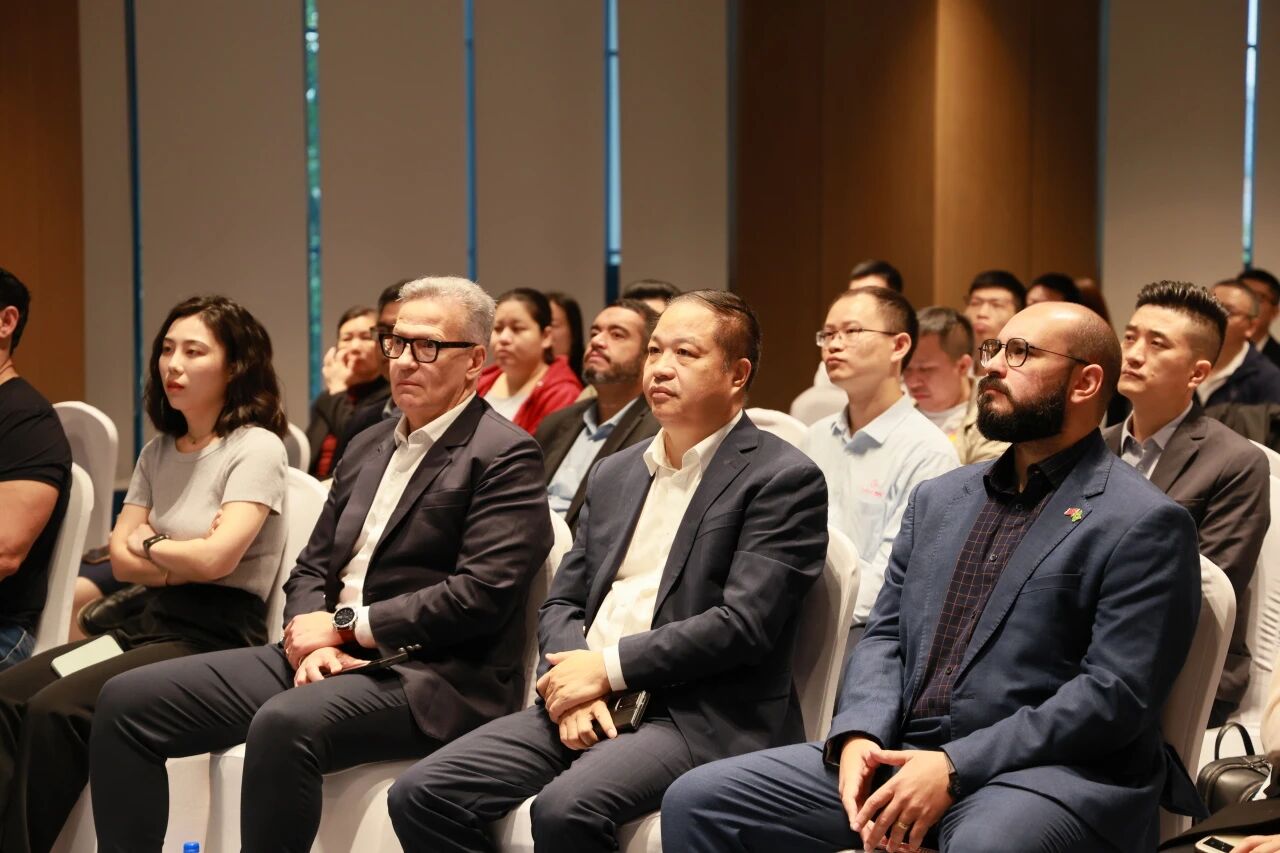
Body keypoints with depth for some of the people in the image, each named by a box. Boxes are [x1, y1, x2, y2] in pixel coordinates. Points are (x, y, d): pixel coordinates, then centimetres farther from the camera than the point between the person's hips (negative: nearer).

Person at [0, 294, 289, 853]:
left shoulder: (256, 448, -7)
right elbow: (121, 559, 10)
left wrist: (149, 544, 0)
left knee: (56, 709, -27)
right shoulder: (159, 450, 16)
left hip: (216, 634, -7)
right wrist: (186, 561, -7)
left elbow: (216, 558, -19)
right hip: (149, 621, 7)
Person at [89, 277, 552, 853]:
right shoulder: (368, 447, 20)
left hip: (430, 677, -8)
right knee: (128, 701, -4)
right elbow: (313, 567, 17)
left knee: (285, 723, -37)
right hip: (328, 656, 8)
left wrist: (346, 627, -12)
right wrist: (310, 635, -6)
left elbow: (480, 594, -16)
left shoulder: (506, 457, -5)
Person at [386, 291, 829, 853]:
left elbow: (744, 622, -13)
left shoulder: (783, 479, -3)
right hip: (586, 703, 7)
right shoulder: (613, 475, 20)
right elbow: (561, 604, 17)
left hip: (697, 718, -7)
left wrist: (608, 667, -12)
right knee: (421, 796, -11)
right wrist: (572, 680, -5)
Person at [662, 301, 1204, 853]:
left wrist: (955, 767, -19)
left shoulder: (1145, 524, -3)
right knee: (697, 802, -8)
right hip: (901, 755, 7)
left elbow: (1115, 693, -12)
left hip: (1045, 772, -7)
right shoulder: (938, 500, 20)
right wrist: (858, 737, -5)